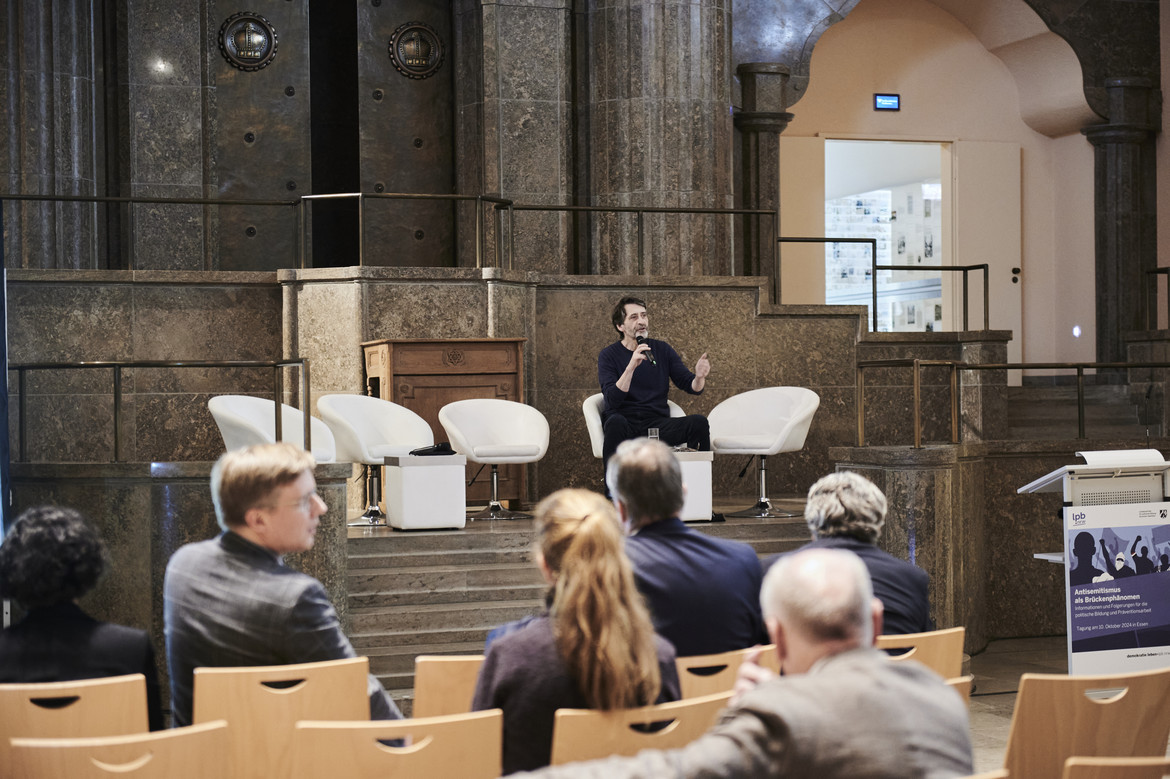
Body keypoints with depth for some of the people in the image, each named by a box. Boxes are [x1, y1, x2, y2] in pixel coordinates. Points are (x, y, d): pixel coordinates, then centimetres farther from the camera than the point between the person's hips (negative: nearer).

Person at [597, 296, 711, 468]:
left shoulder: (662, 349, 12)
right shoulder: (608, 355, 2)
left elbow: (692, 387, 10)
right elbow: (613, 399, -12)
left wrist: (699, 377, -15)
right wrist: (631, 366, -25)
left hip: (658, 424, 3)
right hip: (626, 425, -3)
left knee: (699, 422, -24)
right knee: (616, 422, -38)